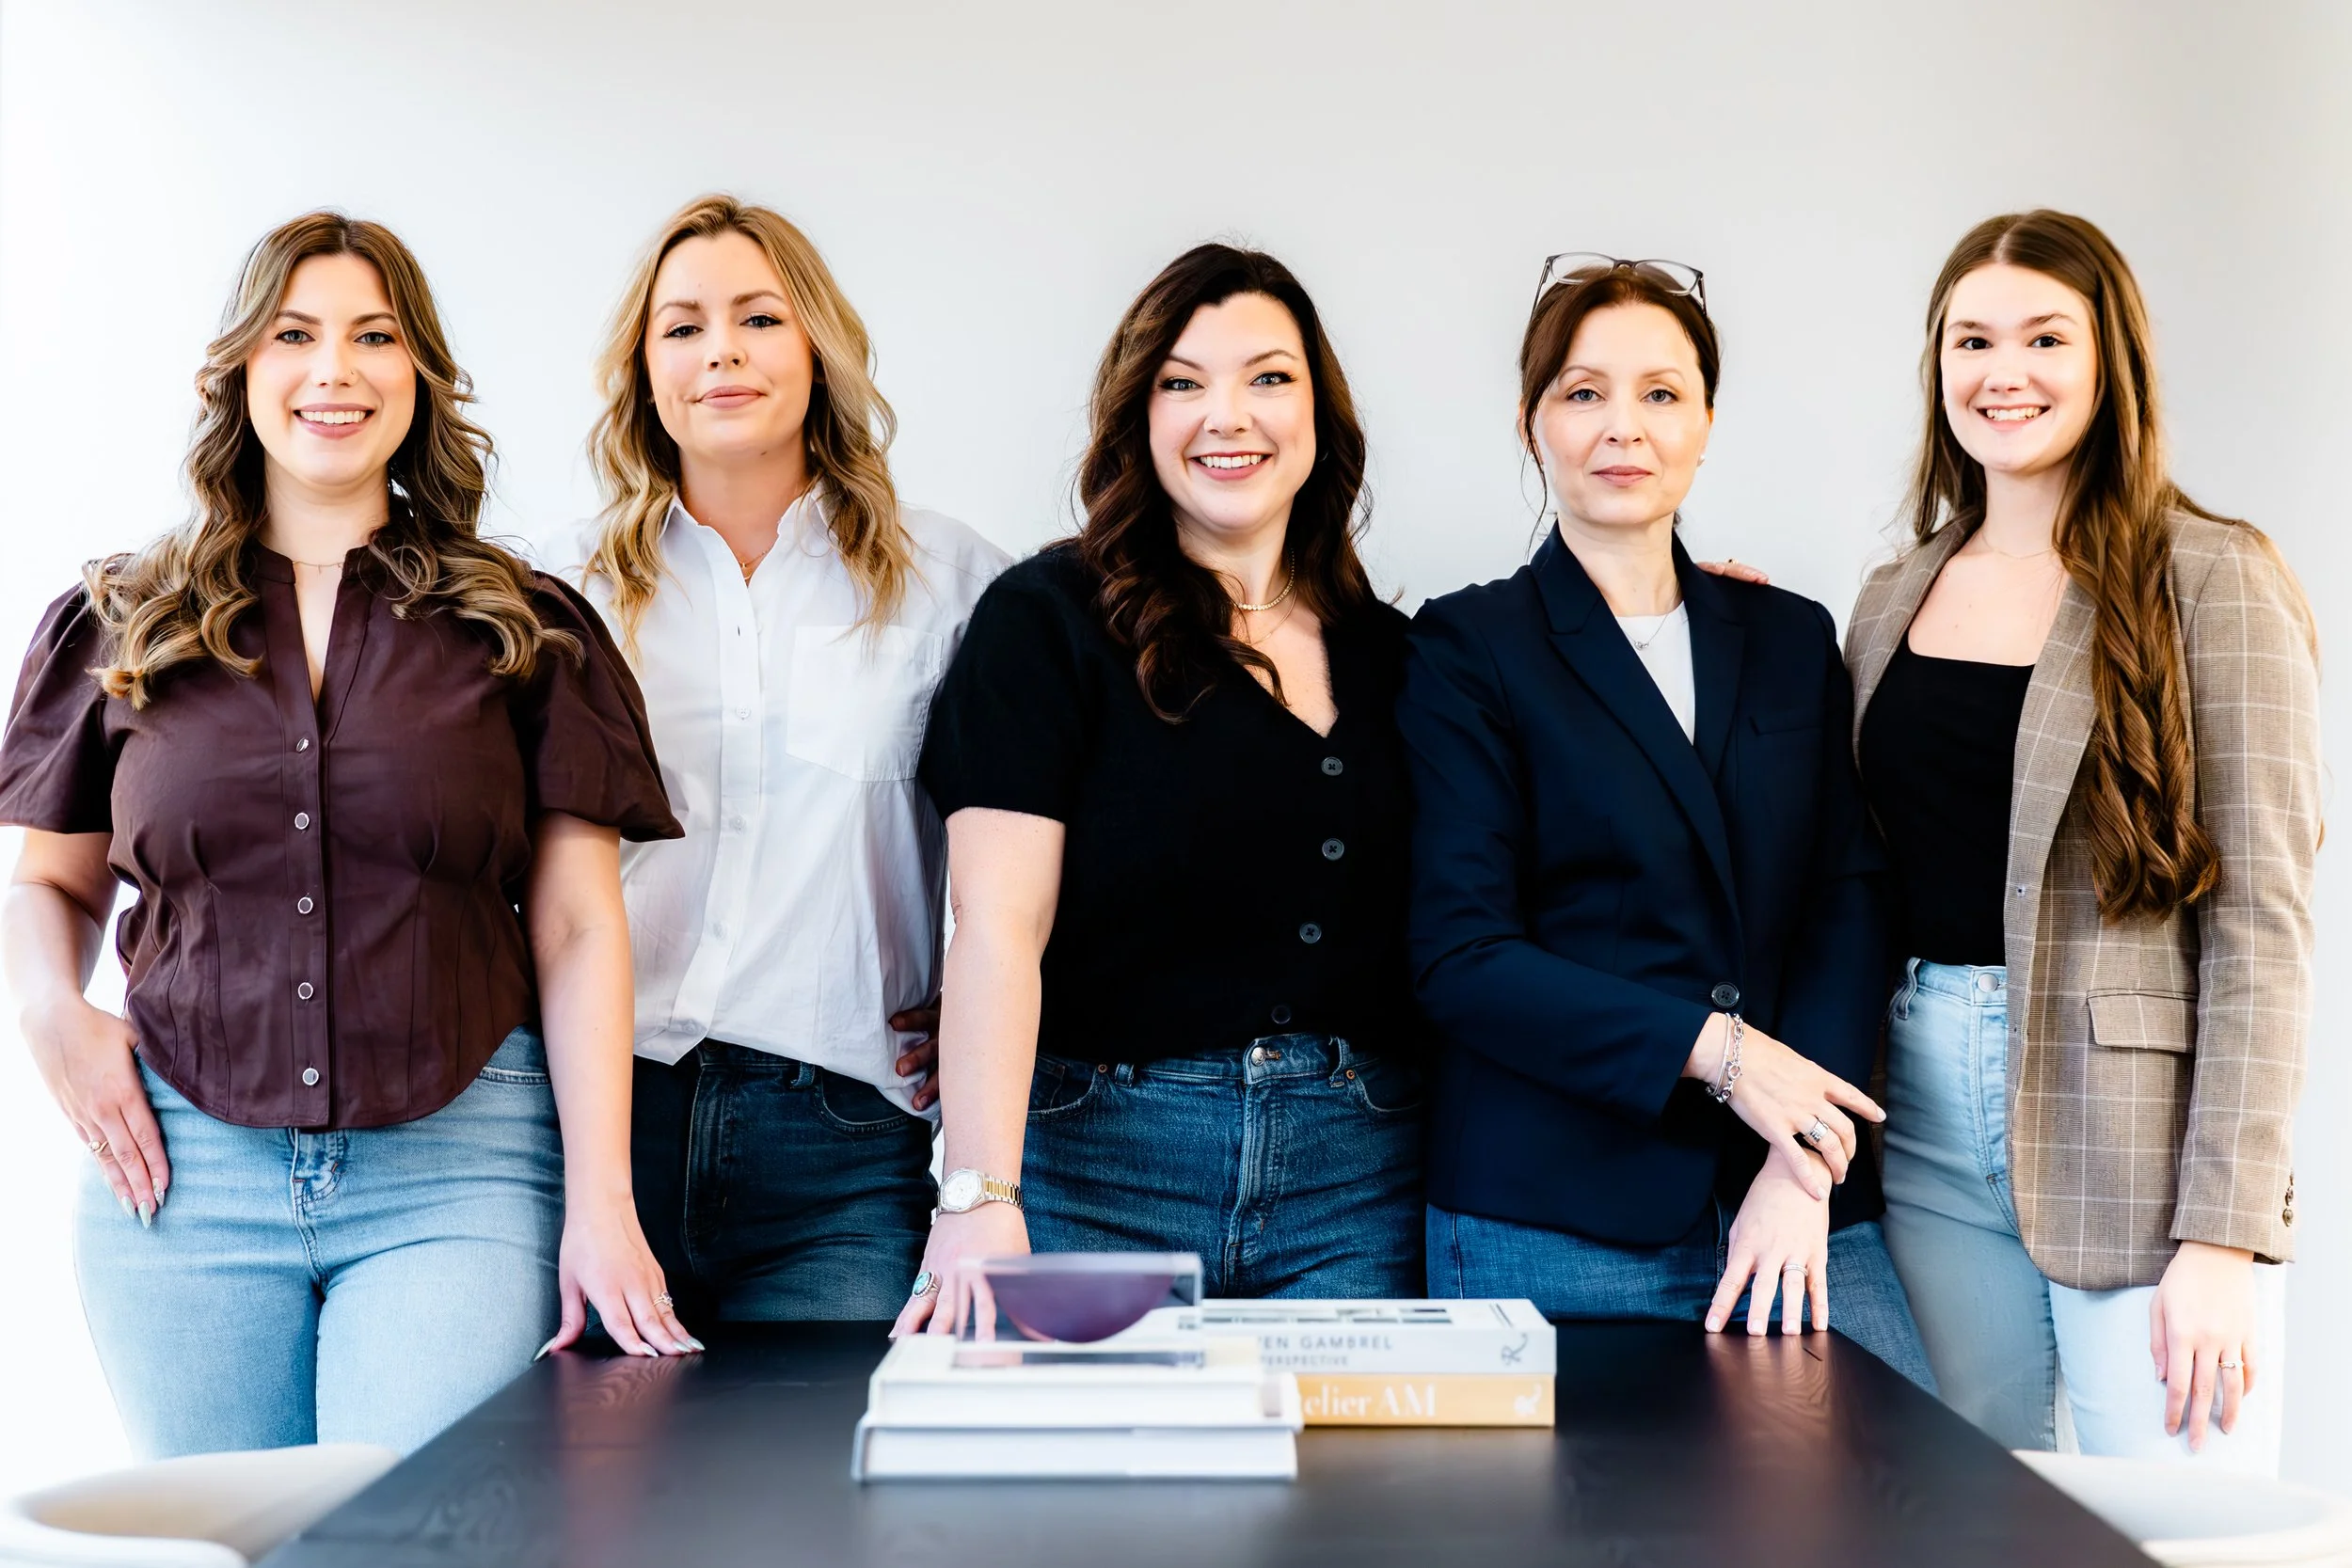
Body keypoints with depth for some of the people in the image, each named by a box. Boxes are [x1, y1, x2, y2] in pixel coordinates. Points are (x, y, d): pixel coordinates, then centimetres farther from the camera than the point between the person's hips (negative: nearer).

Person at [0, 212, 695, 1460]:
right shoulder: (115, 629, 11)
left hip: (458, 1171, -2)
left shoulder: (526, 630, 6)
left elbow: (578, 927, 2)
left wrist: (601, 1202, -5)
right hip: (187, 1169, 2)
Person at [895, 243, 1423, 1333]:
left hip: (1355, 1175, 4)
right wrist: (981, 1197, -22)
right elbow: (997, 919, -11)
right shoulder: (1048, 620, -1)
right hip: (1100, 1165, -3)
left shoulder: (1387, 651, 13)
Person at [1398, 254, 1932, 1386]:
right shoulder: (1467, 650, 3)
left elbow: (1850, 903, 5)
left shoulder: (1794, 643, 15)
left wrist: (1800, 1171, -9)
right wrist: (1714, 1049, -14)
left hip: (1792, 1207, 3)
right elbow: (1460, 955, -5)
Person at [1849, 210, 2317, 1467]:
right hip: (1932, 1127, 5)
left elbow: (2260, 919, -10)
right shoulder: (1892, 603, 12)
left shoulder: (2210, 583, -4)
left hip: (2133, 1128, -4)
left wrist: (2226, 1232, -14)